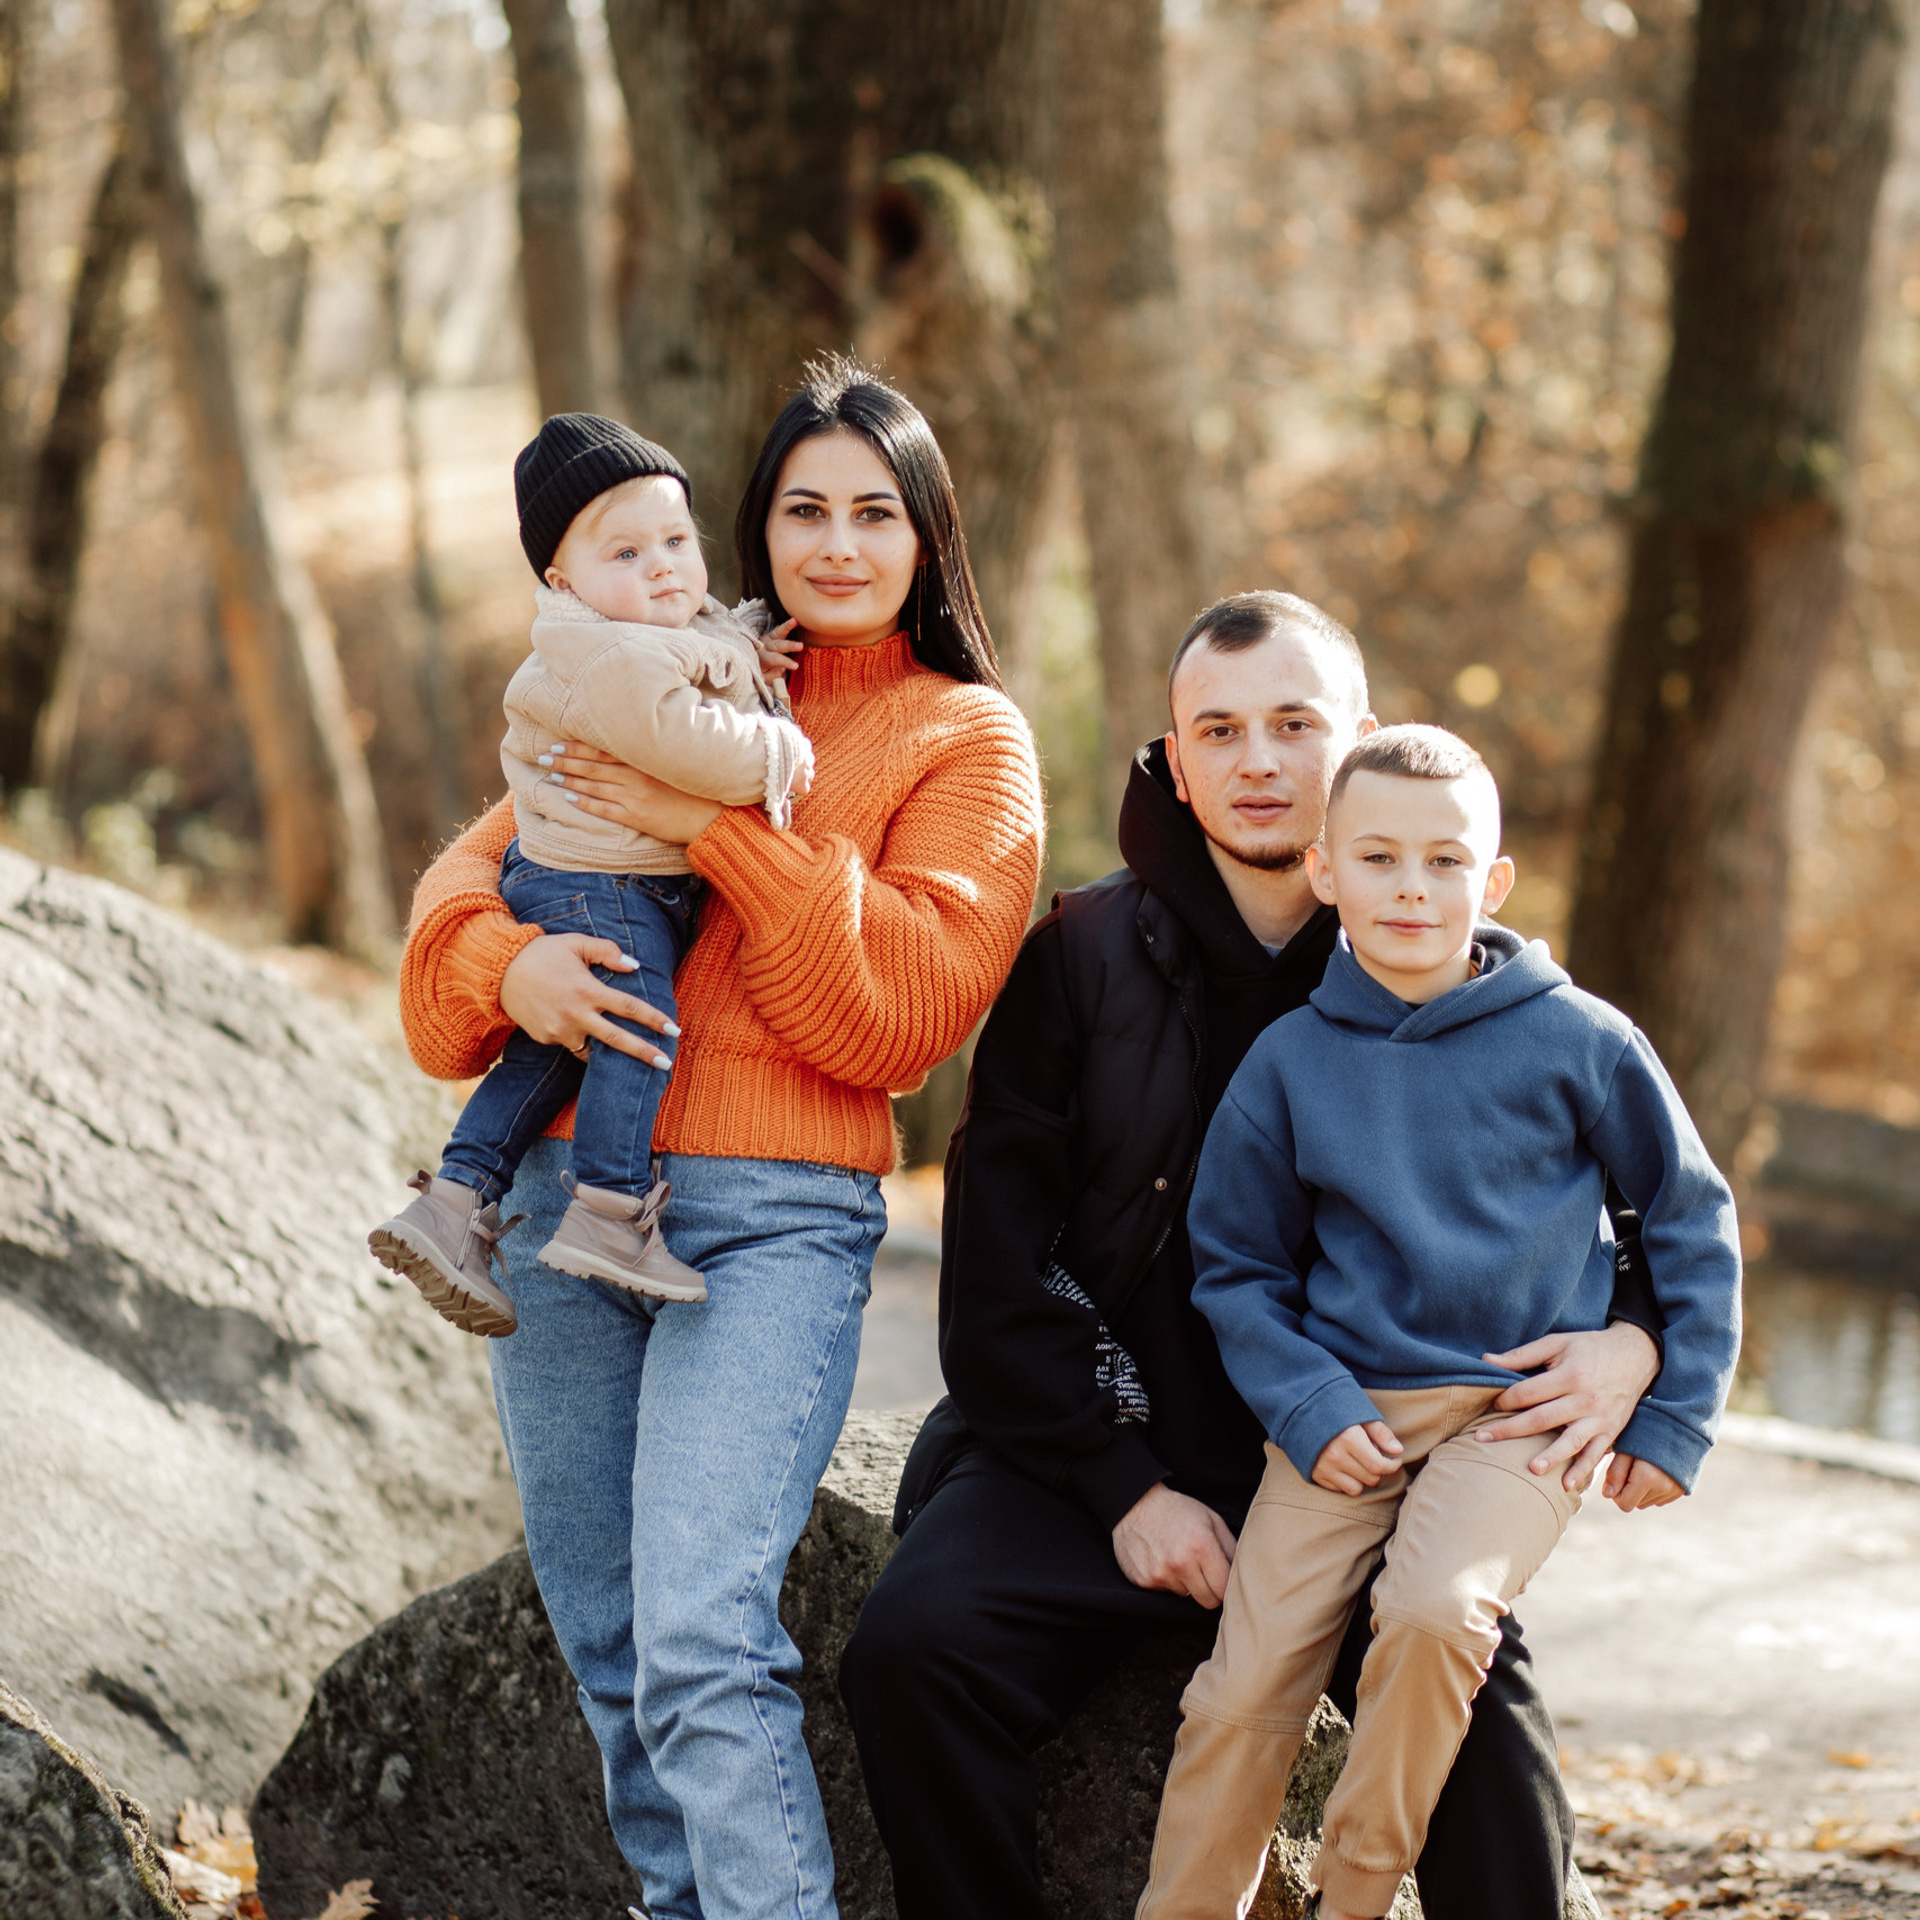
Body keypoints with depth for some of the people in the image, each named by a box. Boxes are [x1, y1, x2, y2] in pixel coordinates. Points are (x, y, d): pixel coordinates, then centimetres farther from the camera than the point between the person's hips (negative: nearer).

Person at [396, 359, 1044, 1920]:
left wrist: (719, 827, -13)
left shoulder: (969, 740, 6)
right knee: (608, 1654, 8)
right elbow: (477, 867, 13)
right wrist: (505, 962, -10)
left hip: (770, 1218, -5)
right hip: (564, 1194, 5)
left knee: (701, 1644, -19)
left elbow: (898, 1006, -7)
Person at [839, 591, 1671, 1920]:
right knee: (912, 1653, -24)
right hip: (1102, 1452, 1)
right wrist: (1123, 1486, -8)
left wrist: (1632, 1339, -12)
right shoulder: (1082, 959, 4)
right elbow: (997, 1273, 2)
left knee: (1479, 1700, -29)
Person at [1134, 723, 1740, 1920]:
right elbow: (1239, 1269, 11)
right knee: (1246, 1679, -11)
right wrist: (1309, 1410, -5)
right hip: (1351, 1409, 2)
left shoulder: (1578, 1043, -3)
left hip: (1526, 1408, -2)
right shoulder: (1290, 1061, 2)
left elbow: (1694, 1225, 8)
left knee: (1434, 1609, -28)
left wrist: (1676, 1418, 3)